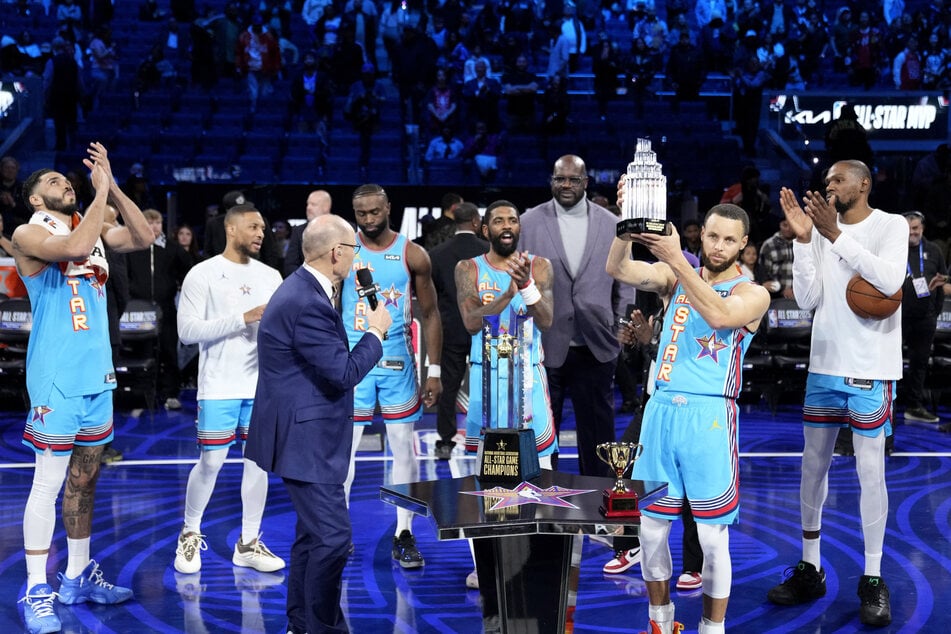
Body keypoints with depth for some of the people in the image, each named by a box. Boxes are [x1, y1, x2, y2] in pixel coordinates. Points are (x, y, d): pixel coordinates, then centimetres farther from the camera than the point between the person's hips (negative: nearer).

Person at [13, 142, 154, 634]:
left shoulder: (94, 228, 14)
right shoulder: (29, 234, -6)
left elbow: (143, 238, 2)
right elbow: (75, 247, -26)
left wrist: (113, 186, -5)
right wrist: (101, 191, -17)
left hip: (98, 373, 7)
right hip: (55, 378, -7)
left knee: (84, 478, 14)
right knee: (49, 482, -6)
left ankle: (78, 578, 24)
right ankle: (37, 592, 1)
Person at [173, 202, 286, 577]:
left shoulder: (270, 276, 10)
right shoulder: (203, 274, -5)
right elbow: (187, 330, -13)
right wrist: (242, 318, -20)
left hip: (262, 383, 5)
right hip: (219, 386, -5)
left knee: (259, 460, 6)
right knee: (211, 461, -2)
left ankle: (248, 544, 15)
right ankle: (189, 536, 18)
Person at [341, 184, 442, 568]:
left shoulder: (412, 255, 0)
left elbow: (429, 314, 5)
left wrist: (434, 371, 0)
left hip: (397, 361, 0)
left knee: (404, 447, 3)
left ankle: (404, 536, 12)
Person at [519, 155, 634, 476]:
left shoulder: (611, 224, 5)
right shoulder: (529, 222, 1)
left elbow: (624, 284, 9)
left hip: (596, 349, 1)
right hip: (544, 346, -1)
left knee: (597, 434, 10)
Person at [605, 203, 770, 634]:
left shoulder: (753, 294, -1)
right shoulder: (675, 276, 9)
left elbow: (718, 315, -24)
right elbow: (618, 269, -9)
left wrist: (676, 259, -29)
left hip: (709, 417, -3)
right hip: (661, 410, 3)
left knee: (713, 539, 0)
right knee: (651, 529, 8)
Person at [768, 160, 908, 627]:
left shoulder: (892, 226, -2)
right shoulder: (821, 230, 8)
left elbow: (890, 280, -21)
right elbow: (807, 301, 0)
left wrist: (836, 234, -22)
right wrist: (804, 239, -9)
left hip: (871, 368, -5)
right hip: (824, 364, 5)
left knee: (870, 468, -3)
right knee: (813, 463, 8)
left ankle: (873, 580, 6)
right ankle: (810, 569, 19)